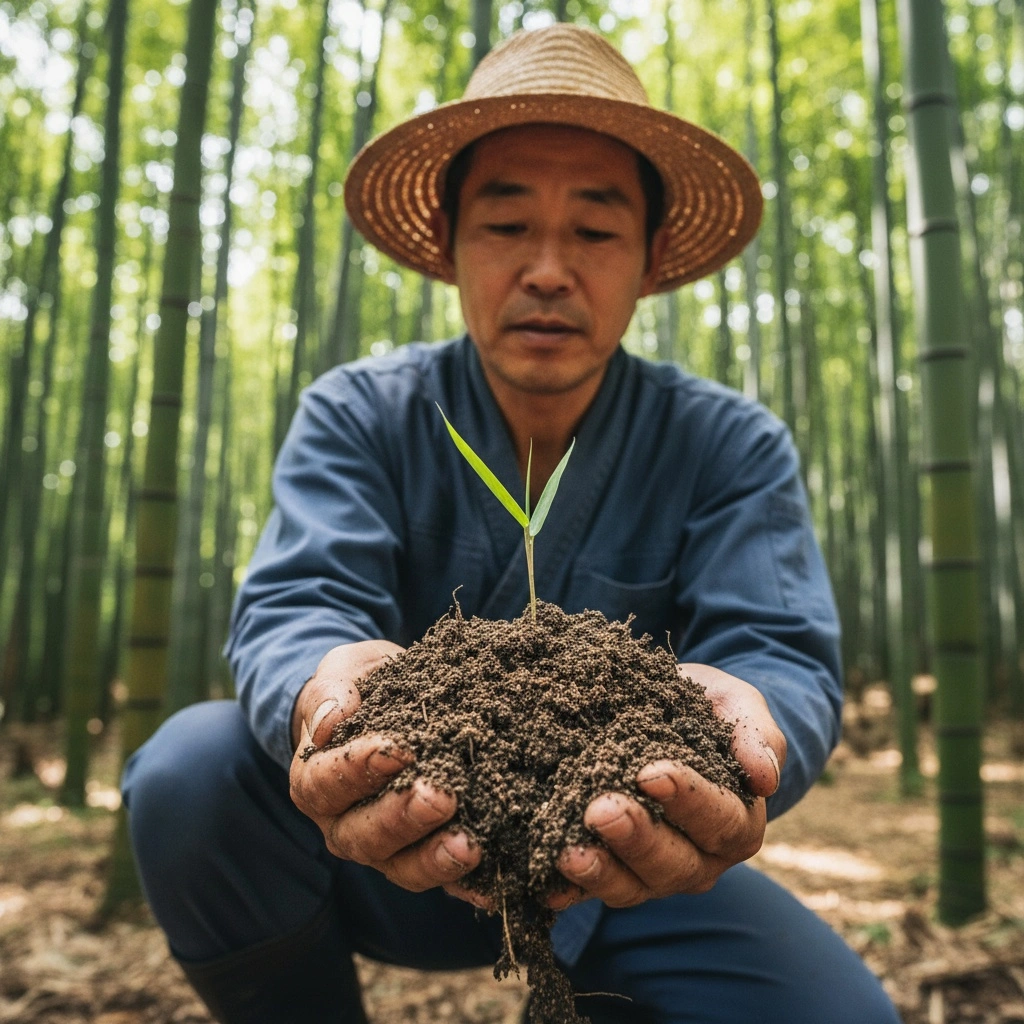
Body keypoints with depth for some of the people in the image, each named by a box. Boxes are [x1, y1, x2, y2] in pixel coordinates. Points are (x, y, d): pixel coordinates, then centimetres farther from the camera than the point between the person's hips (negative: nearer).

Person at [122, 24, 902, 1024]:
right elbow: (294, 605, -22)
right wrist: (325, 688, -47)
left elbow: (782, 653, -19)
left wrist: (744, 728, -45)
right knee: (190, 769, -26)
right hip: (389, 850, 0)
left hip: (621, 870, 1)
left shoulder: (730, 449, -8)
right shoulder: (358, 417, -8)